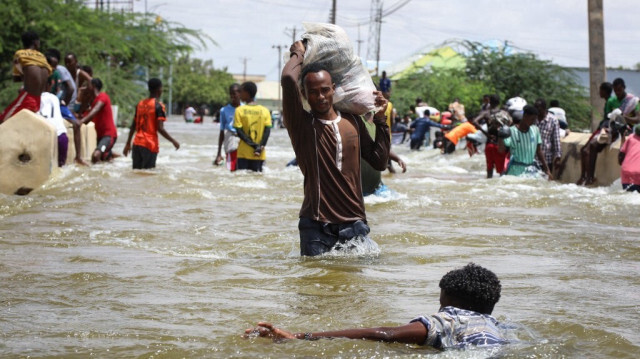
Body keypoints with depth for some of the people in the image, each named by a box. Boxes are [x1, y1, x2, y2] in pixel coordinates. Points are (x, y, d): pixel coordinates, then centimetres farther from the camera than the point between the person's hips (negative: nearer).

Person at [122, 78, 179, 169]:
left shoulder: (140, 104, 11)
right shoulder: (158, 105, -9)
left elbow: (133, 126, 14)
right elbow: (160, 128, -16)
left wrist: (128, 144, 20)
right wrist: (173, 141, -7)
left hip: (137, 144, 6)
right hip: (150, 145, -6)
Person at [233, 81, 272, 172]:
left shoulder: (239, 110, -5)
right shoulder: (265, 110, 2)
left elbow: (239, 131, -9)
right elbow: (267, 130, -5)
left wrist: (253, 145, -9)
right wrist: (260, 147, -8)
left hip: (243, 154, -2)